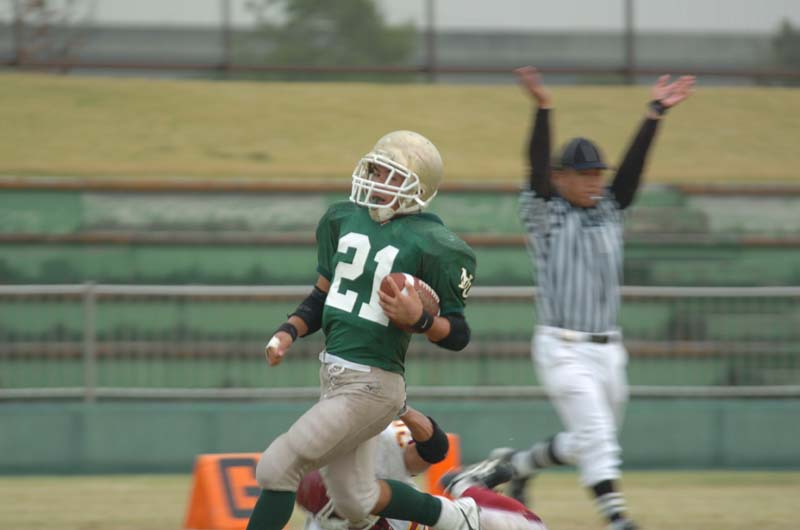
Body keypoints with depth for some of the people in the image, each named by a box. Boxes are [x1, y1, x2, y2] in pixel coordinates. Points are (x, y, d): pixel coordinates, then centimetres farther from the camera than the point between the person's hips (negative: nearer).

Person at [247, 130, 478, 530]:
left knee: (277, 468, -11)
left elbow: (458, 335, -9)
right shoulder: (345, 220, 7)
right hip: (333, 376, 8)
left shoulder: (430, 245, -14)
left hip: (371, 386, -8)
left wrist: (418, 319, -27)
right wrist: (288, 332, 2)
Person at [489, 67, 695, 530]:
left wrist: (655, 114, -7)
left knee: (587, 443, 13)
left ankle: (518, 462, 35)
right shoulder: (546, 214, -2)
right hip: (563, 349, -6)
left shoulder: (610, 212, 12)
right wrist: (543, 109, -29)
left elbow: (632, 167, 3)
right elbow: (538, 165, -16)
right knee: (597, 436, -17)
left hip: (609, 350, 6)